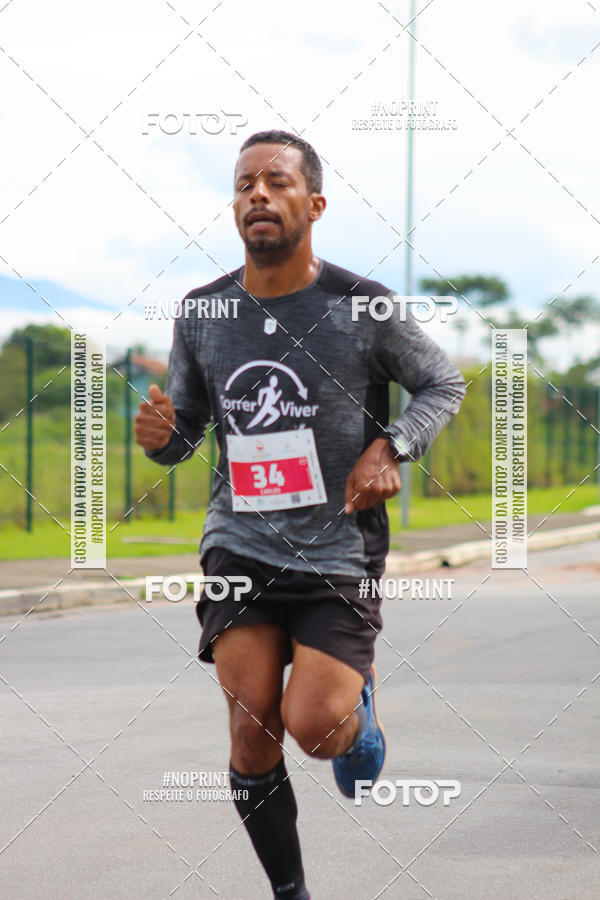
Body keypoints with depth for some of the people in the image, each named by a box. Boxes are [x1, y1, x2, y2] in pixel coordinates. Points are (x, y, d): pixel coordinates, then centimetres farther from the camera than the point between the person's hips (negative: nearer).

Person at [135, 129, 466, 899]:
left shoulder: (363, 309, -7)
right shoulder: (202, 315, 2)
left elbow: (443, 384, 7)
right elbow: (184, 434, 12)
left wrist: (391, 446, -10)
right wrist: (158, 436, -12)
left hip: (340, 550, -2)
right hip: (241, 544, 2)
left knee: (312, 728, -15)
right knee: (252, 733, -6)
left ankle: (356, 699, 23)